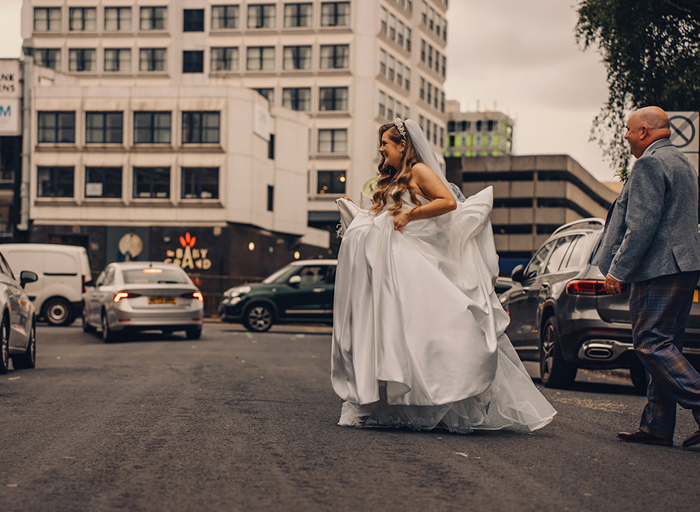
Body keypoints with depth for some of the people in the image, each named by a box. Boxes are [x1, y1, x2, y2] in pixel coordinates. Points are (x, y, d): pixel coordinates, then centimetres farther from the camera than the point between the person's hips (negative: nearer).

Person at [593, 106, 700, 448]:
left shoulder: (649, 164, -12)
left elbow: (642, 225, -19)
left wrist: (617, 270, -16)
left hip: (658, 269, -10)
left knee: (652, 344, -10)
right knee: (663, 345, 9)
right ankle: (658, 427, 11)